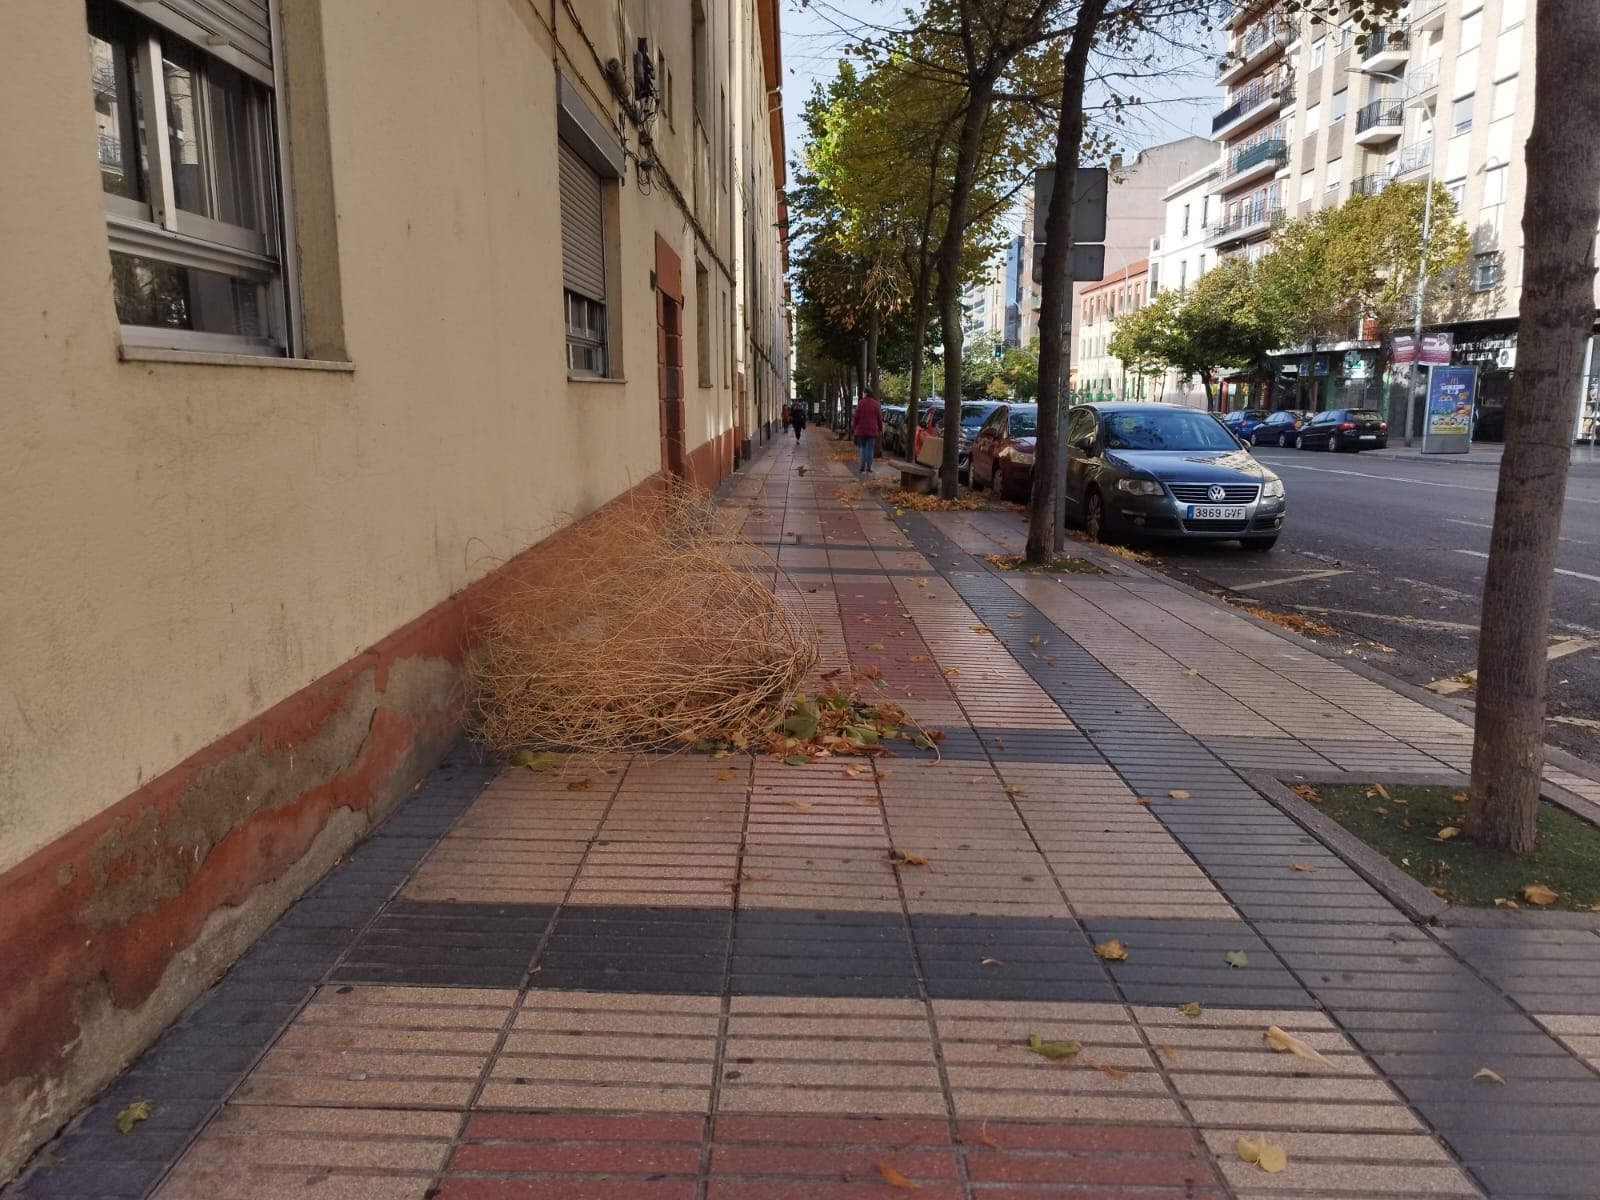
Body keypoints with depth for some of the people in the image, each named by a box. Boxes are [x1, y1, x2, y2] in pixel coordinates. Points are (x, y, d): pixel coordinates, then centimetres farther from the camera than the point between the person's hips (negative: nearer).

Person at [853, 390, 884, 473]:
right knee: (870, 449, 2)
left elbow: (856, 417, -6)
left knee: (863, 448, 12)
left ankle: (862, 467, 7)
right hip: (872, 430, 0)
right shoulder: (876, 404, 0)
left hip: (861, 430, 0)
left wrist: (853, 427, 3)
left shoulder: (860, 403, -5)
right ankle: (868, 469, -1)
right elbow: (880, 418, 1)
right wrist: (880, 429, 9)